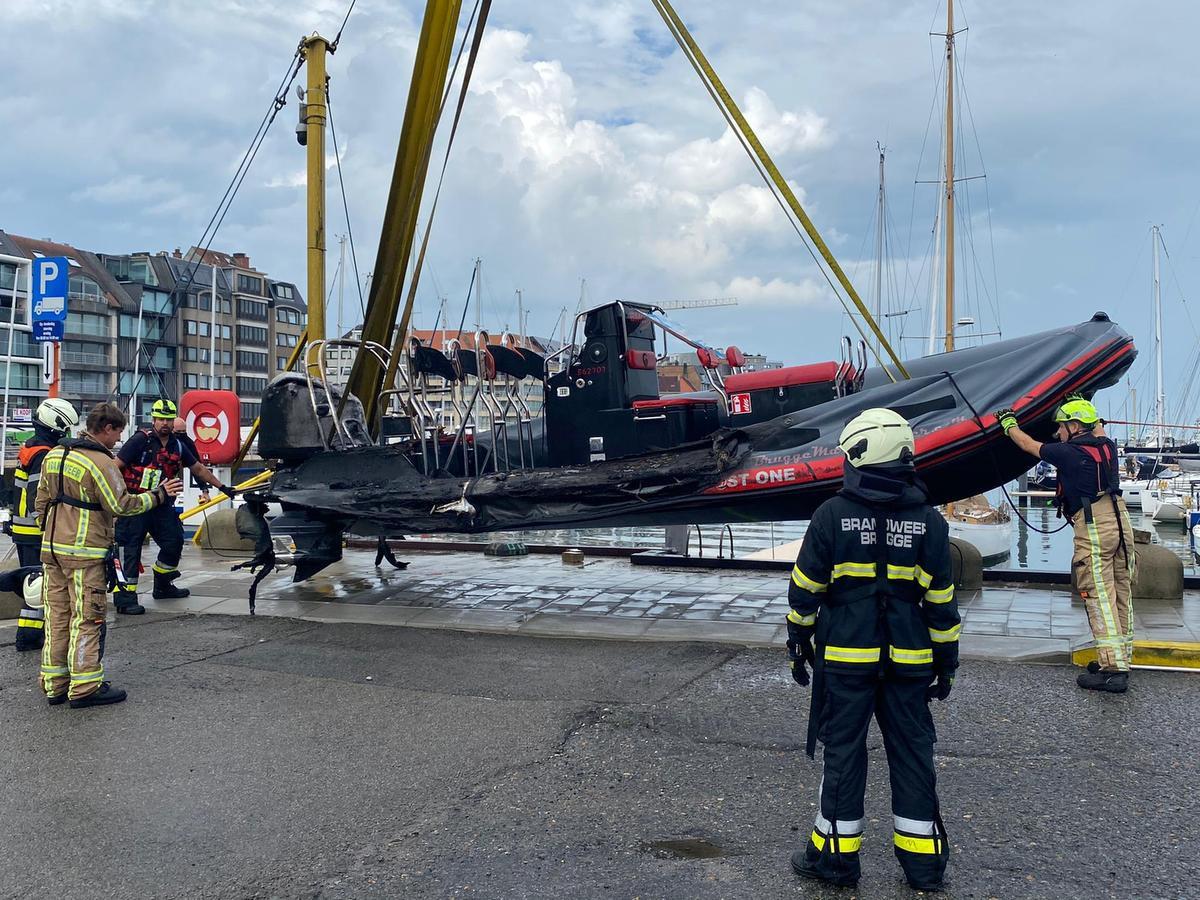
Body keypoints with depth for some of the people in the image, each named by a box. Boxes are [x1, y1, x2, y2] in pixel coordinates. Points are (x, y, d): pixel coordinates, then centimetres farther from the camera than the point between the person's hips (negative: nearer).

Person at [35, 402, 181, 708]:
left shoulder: (55, 454, 13)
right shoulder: (100, 462, -14)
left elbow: (42, 501, 19)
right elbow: (121, 505, -16)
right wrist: (159, 495, -7)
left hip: (52, 549, 8)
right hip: (85, 553, -8)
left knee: (57, 617, 12)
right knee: (87, 620, -3)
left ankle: (55, 684, 18)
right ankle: (85, 687, -2)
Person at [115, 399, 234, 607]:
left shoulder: (177, 445, 10)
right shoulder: (140, 441, -10)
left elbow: (198, 468, 20)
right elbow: (116, 466, -12)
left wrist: (222, 487, 21)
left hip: (161, 505, 7)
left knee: (174, 542, 12)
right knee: (130, 548, -8)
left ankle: (163, 586, 30)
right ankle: (124, 595, -6)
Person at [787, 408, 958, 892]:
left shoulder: (832, 514, -8)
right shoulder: (928, 521, -2)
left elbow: (806, 588, -3)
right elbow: (942, 601, 1)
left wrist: (798, 642, 10)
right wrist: (947, 661, 10)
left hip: (845, 657, -2)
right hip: (909, 660, 2)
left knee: (843, 750, 7)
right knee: (912, 752, 11)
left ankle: (836, 855, 17)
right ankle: (923, 860, 20)